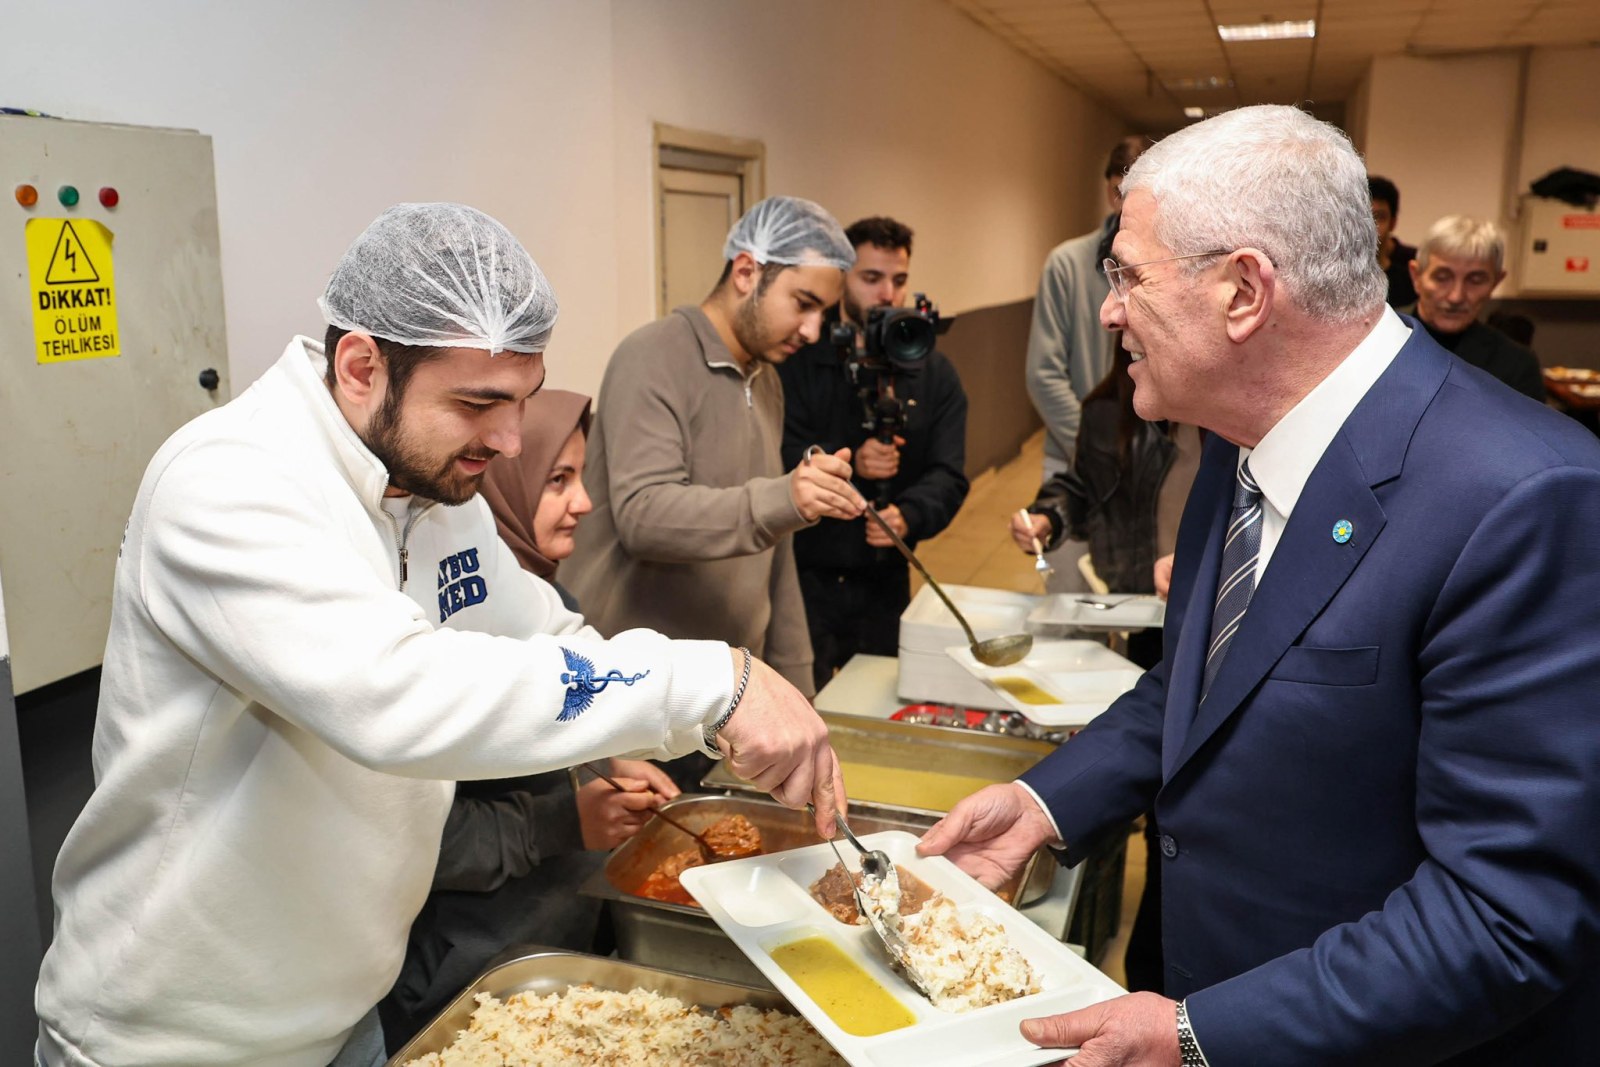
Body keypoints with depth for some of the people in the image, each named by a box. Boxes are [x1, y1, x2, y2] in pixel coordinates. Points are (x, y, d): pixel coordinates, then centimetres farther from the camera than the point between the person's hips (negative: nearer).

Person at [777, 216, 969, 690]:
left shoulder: (934, 374, 6)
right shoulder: (797, 361, -5)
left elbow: (948, 475, -3)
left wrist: (907, 517, -22)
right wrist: (849, 462, -27)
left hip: (885, 579, 4)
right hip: (804, 577, -3)